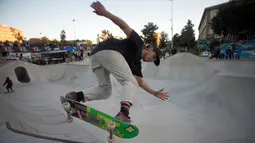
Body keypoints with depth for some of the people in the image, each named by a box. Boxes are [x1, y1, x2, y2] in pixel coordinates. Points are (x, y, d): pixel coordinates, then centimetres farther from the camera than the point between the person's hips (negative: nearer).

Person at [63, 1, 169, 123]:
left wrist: (155, 93, 37)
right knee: (129, 81, -8)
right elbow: (124, 27, 1)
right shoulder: (138, 43, 13)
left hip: (95, 54, 9)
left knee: (104, 90, 13)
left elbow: (141, 82, 33)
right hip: (108, 51, -9)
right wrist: (105, 13, -12)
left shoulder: (136, 63, 32)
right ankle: (123, 112, -29)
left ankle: (76, 96, -1)